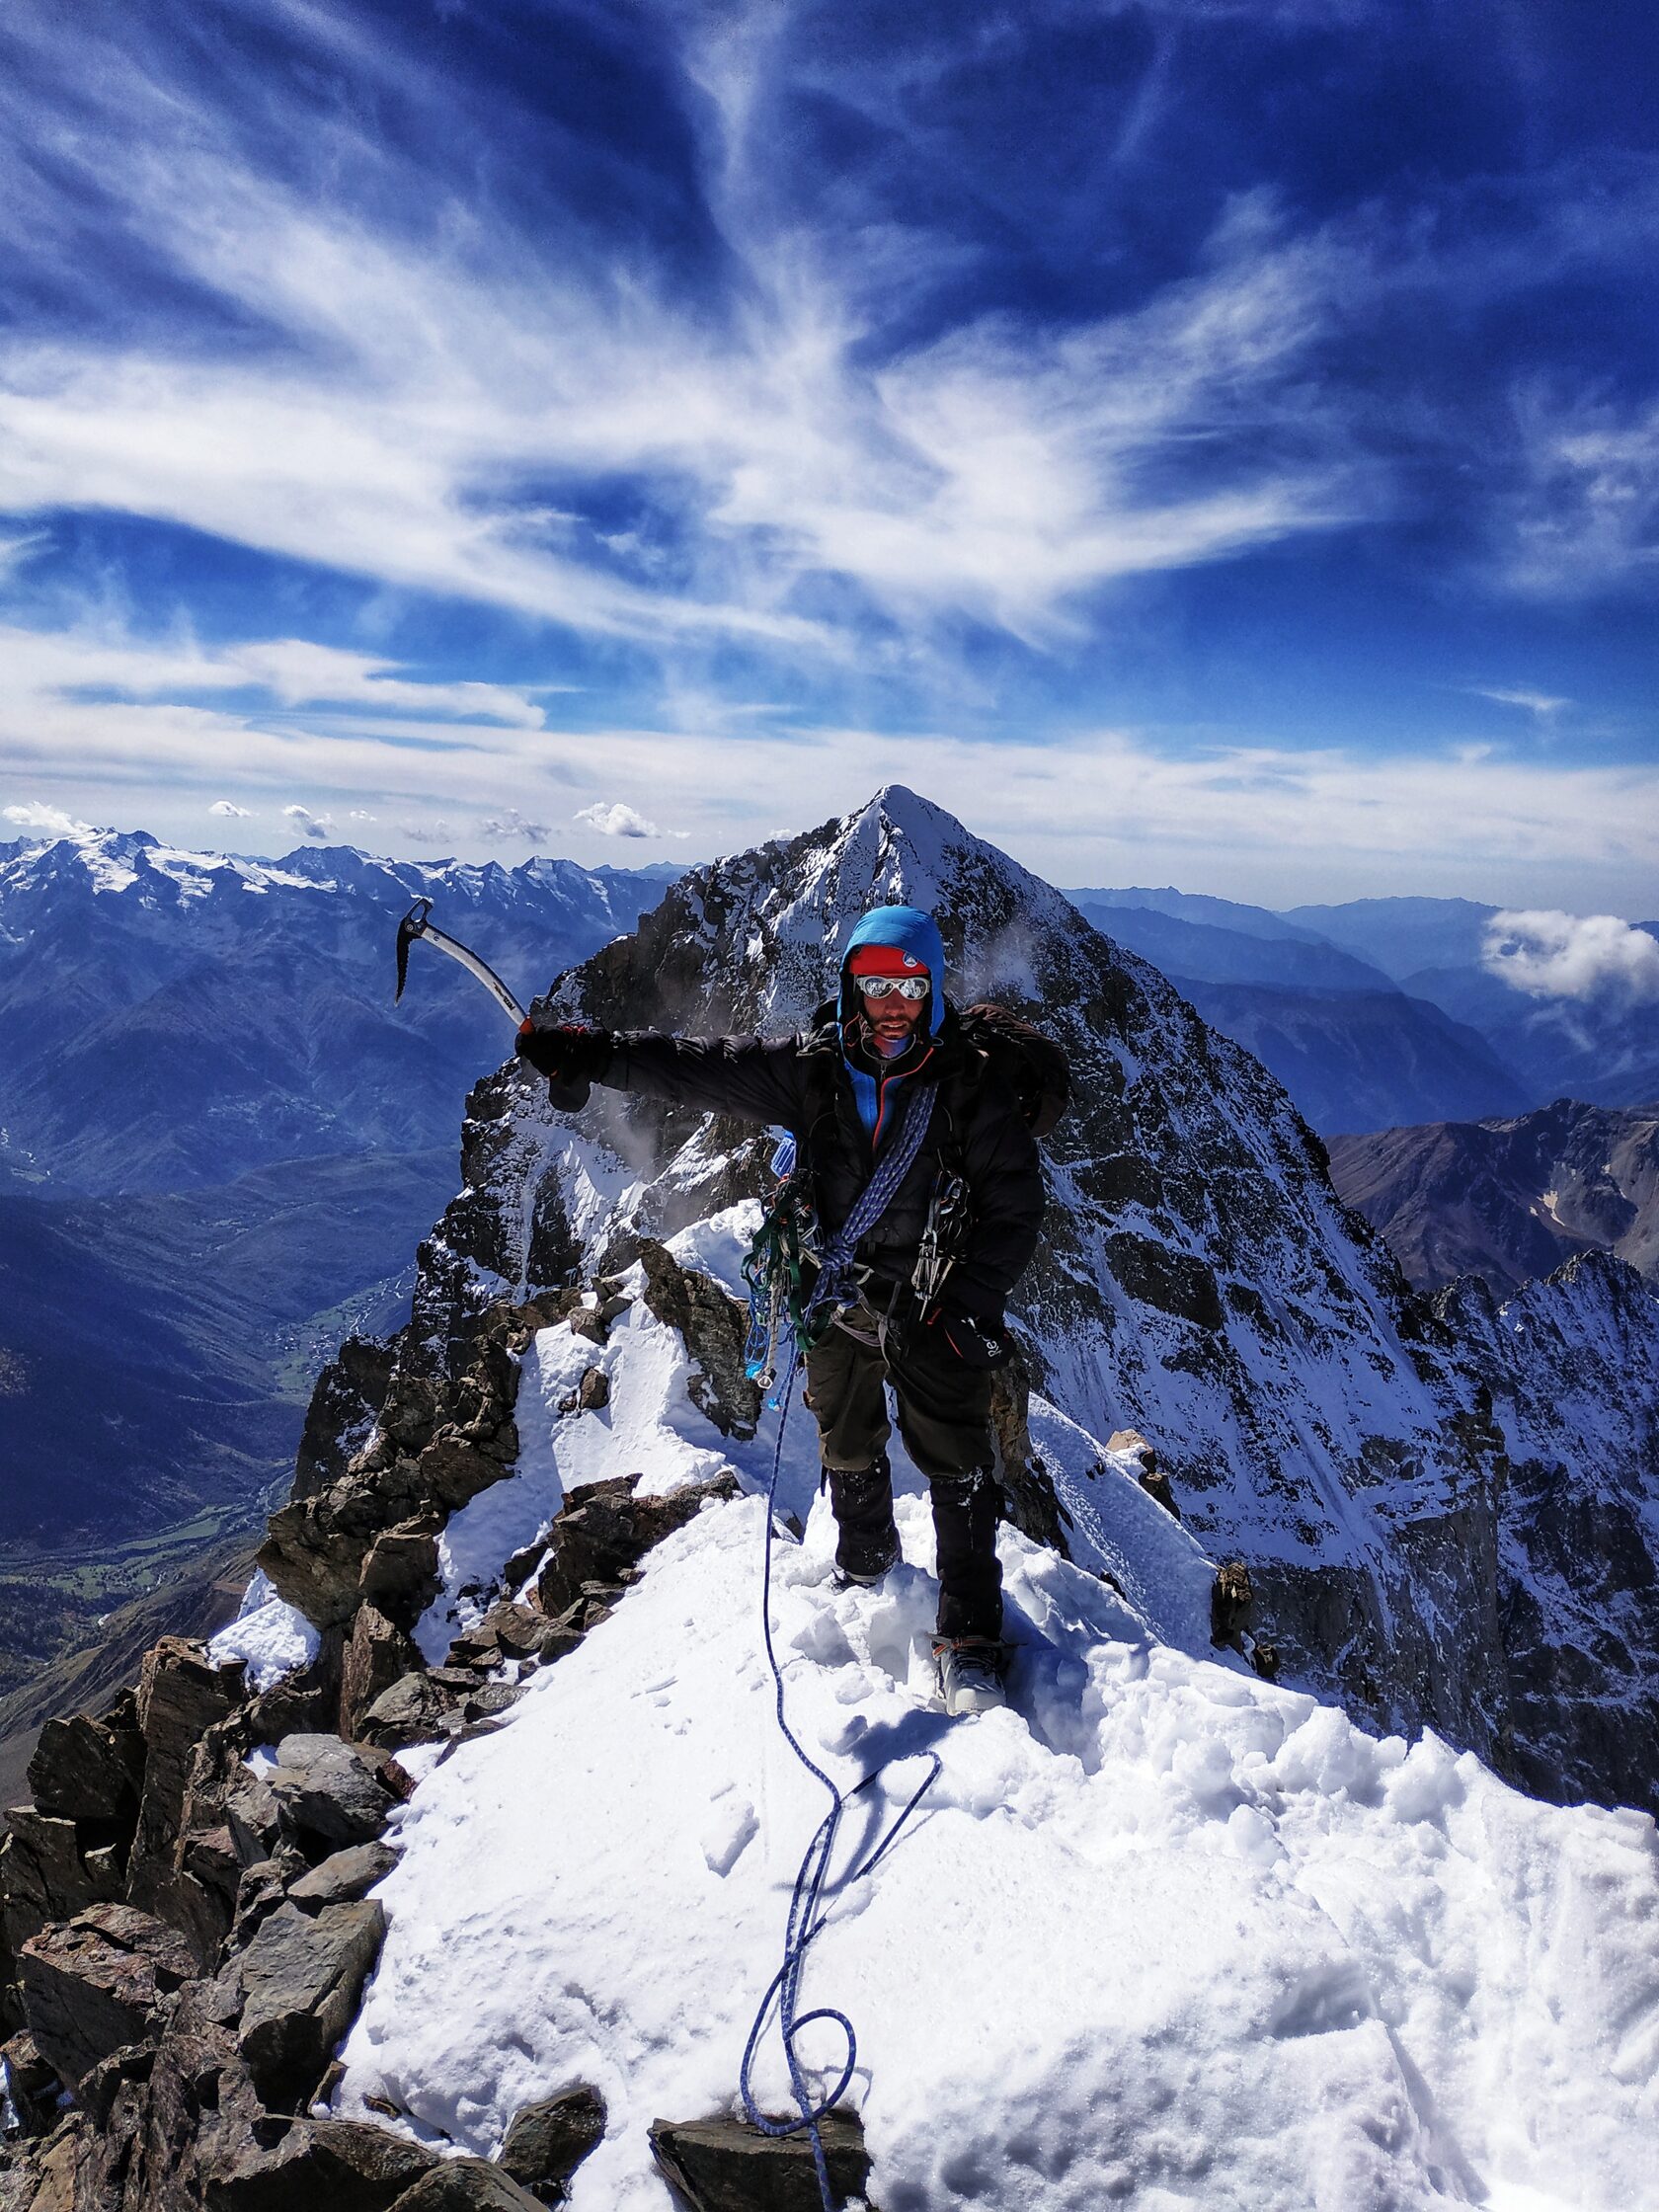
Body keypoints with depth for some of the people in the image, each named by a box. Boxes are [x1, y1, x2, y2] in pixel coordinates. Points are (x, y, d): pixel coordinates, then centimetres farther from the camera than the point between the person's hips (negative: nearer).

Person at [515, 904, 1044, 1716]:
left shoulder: (968, 1086, -15)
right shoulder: (809, 1069, -10)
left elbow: (1013, 1206, -9)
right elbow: (698, 1068, -10)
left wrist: (969, 1302, -17)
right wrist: (590, 1054, -20)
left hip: (932, 1312, -3)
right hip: (836, 1302, 3)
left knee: (958, 1466, -3)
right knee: (848, 1449, 22)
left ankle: (969, 1636, 12)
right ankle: (865, 1560, 50)